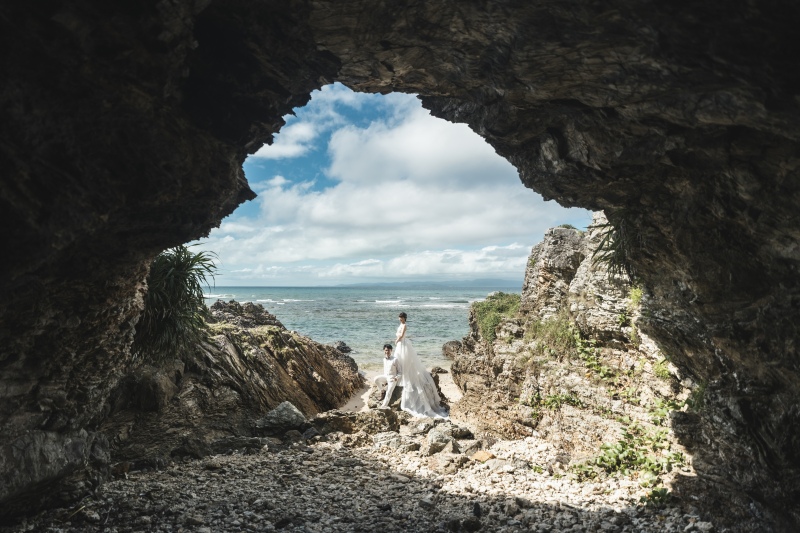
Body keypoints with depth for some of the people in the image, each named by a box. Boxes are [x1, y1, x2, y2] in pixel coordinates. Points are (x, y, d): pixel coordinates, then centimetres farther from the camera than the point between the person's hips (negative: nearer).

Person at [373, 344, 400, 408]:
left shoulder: (395, 359, -11)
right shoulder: (384, 359, 7)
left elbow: (399, 371, -7)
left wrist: (396, 378, -23)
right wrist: (383, 380, 13)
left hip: (392, 378, -6)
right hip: (385, 376, 6)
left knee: (389, 392, -22)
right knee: (376, 379, -22)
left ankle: (383, 407, -25)